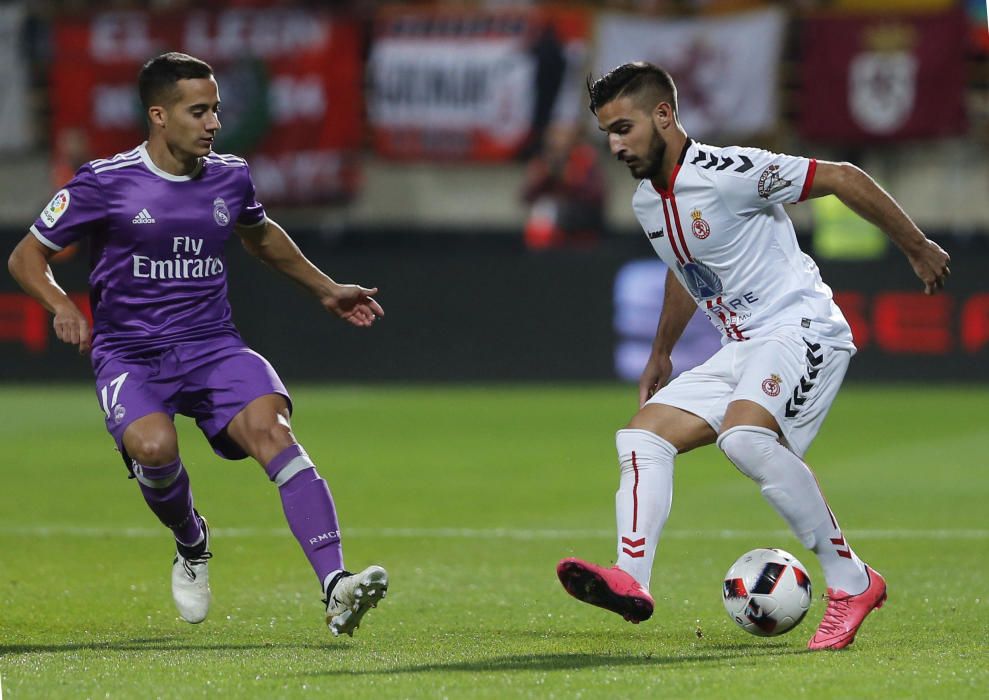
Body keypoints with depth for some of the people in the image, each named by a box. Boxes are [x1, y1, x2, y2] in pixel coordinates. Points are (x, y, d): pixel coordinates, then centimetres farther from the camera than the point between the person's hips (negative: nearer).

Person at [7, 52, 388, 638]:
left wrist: (326, 289, 33)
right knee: (153, 446, -33)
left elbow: (261, 236, 32)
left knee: (271, 429, -26)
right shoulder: (106, 183, -4)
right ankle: (192, 544, 3)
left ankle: (337, 587, -38)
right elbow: (28, 256, 4)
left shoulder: (231, 177, 8)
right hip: (129, 353, -3)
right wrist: (62, 306, -15)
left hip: (214, 347, 3)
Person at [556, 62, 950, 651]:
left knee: (744, 435, -33)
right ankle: (631, 579, -20)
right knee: (642, 435, -3)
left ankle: (852, 581, -23)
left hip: (802, 331, -9)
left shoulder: (728, 173, -17)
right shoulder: (647, 203, 11)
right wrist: (661, 353, 39)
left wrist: (919, 248, -5)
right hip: (741, 353, 9)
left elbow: (841, 178, -11)